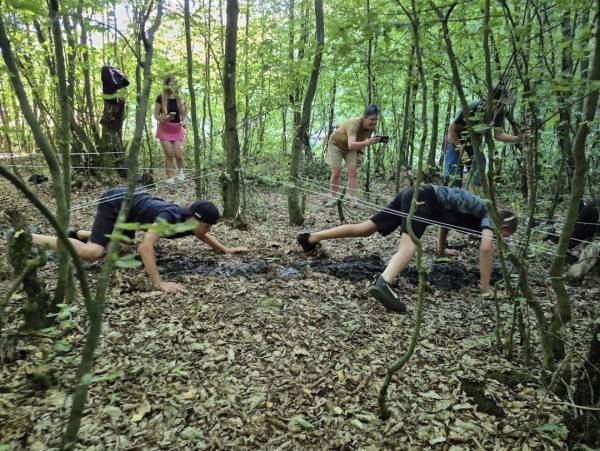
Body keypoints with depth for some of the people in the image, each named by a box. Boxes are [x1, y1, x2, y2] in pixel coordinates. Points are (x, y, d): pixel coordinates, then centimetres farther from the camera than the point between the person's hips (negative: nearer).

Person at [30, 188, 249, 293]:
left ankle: (78, 234, 37)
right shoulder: (170, 217, -33)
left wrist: (226, 250, 13)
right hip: (115, 203, -9)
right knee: (93, 252, -23)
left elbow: (203, 236, 17)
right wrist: (159, 283, -49)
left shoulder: (189, 223, -7)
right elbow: (145, 246, -45)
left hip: (126, 202, 9)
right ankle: (25, 238, -12)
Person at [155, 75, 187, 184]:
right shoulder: (161, 98, -4)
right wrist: (164, 118, -21)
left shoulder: (180, 98, 4)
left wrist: (184, 121, -13)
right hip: (165, 129, -2)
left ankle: (180, 171, 24)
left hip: (177, 129, 2)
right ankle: (170, 179, 2)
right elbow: (156, 115, 0)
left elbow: (184, 114, 9)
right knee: (169, 154, -6)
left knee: (178, 154, -7)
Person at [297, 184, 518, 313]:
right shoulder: (488, 216, 4)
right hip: (423, 198, -8)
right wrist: (485, 286, -7)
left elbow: (445, 218, 44)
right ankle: (383, 284, -56)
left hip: (413, 195, 8)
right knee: (408, 246, -28)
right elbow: (486, 248, -14)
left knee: (364, 228, 7)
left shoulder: (477, 212, 28)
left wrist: (441, 250, 54)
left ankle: (310, 238, 11)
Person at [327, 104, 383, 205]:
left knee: (353, 173, -6)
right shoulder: (354, 124, -40)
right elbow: (351, 145, -55)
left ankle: (353, 201, -6)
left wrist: (360, 153, -8)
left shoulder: (372, 127, -20)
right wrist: (368, 142, -66)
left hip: (351, 147, 5)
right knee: (336, 173, -5)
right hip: (336, 144, -5)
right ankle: (333, 199, 9)